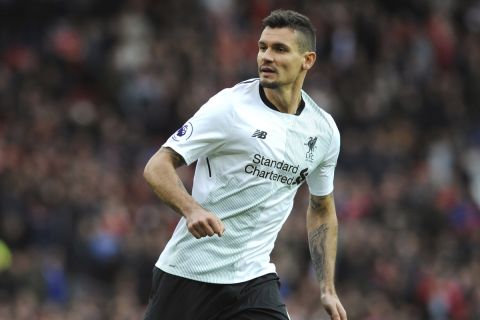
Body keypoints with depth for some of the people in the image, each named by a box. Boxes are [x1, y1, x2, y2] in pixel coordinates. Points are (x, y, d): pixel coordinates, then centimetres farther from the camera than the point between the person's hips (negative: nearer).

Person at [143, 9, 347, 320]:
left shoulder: (324, 130, 4)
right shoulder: (230, 106, -11)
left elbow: (322, 210, 19)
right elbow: (157, 167, -11)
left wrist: (328, 289, 12)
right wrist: (191, 209, -30)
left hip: (254, 278, 3)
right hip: (188, 269, -3)